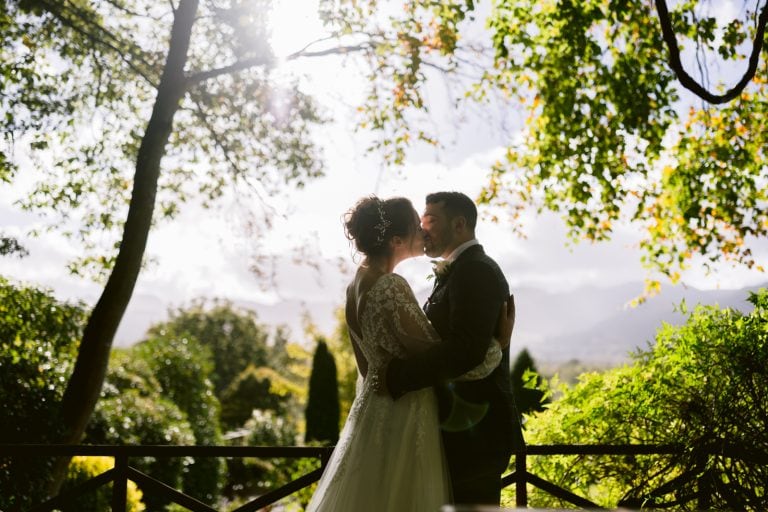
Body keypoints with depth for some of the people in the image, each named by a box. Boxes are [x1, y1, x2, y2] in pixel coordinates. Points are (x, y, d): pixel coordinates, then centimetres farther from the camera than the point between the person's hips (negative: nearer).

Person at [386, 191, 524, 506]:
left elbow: (465, 350, -26)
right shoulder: (462, 271, 17)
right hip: (463, 427, 10)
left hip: (472, 430, -10)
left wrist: (396, 376, -23)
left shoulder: (476, 270, -14)